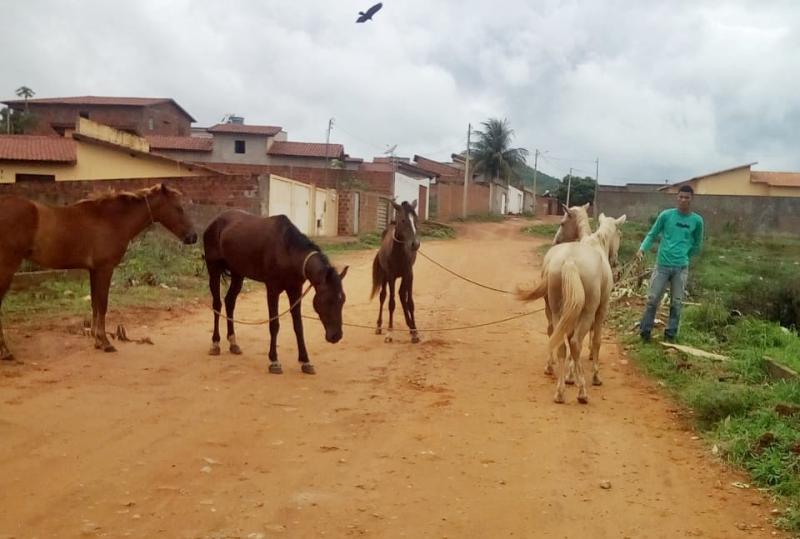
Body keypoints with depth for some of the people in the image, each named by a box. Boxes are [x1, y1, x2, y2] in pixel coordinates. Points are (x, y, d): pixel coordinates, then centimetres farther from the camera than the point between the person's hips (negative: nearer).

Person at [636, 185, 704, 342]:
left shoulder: (696, 220, 2)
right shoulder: (666, 215, -1)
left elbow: (697, 245, 14)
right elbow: (652, 234, 3)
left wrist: (683, 256, 9)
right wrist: (642, 248, -13)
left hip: (681, 267, 1)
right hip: (662, 264, -1)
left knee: (676, 303, 6)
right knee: (653, 299, 1)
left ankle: (670, 334, 18)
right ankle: (645, 332, 12)